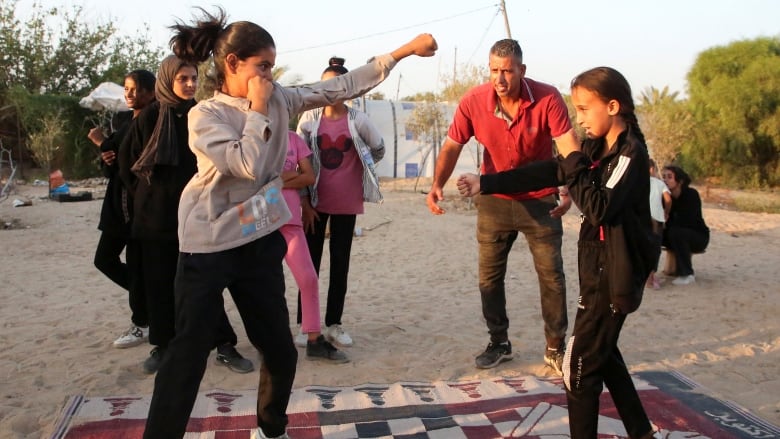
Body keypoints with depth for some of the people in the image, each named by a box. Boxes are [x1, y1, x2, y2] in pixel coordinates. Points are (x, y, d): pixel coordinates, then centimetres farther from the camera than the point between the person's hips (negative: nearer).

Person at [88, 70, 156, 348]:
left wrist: (102, 143, -14)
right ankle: (147, 296, 30)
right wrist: (107, 161, -5)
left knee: (137, 264, 0)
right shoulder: (122, 120, 12)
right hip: (118, 202, 8)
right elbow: (113, 168, 17)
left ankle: (141, 325, 15)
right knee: (105, 259, 11)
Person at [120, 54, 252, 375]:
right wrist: (148, 193, 6)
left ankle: (224, 345, 4)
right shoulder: (150, 116, -2)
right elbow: (130, 162, 4)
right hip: (157, 214, 0)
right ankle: (162, 345, 21)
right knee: (160, 283, 7)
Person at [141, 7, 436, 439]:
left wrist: (404, 50, 1)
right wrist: (257, 109, -14)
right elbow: (249, 165, -25)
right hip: (209, 248, -5)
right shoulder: (205, 115, -11)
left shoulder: (278, 99, 3)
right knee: (188, 355, 1)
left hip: (259, 243, 6)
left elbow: (342, 86, 2)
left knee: (281, 351, 14)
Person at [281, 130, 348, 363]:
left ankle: (314, 339, 6)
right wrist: (291, 175, -9)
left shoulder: (293, 138, 11)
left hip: (290, 218, 3)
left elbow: (309, 177, 1)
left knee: (308, 278, -3)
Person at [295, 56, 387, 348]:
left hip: (346, 203, 0)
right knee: (311, 262, 5)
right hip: (316, 202, 0)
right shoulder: (309, 119, -4)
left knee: (340, 264, 7)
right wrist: (304, 202, -4)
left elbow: (379, 150, 9)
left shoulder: (357, 120, -6)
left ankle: (334, 324, 18)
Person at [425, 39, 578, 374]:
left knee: (551, 274, 3)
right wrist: (437, 185, -29)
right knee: (489, 276, 8)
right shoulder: (474, 101, -15)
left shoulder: (548, 98, -20)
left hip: (540, 200, -1)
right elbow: (452, 146, -12)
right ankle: (499, 343, 25)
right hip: (494, 201, 2)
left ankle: (555, 348, 20)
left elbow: (569, 147, -26)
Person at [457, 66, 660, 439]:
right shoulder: (597, 148, 8)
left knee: (579, 368, -2)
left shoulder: (631, 152, -17)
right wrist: (484, 183, 2)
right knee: (604, 356, 20)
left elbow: (599, 209, -29)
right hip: (599, 270, 9)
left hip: (612, 277, -9)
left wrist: (573, 160, -20)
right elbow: (544, 174, 6)